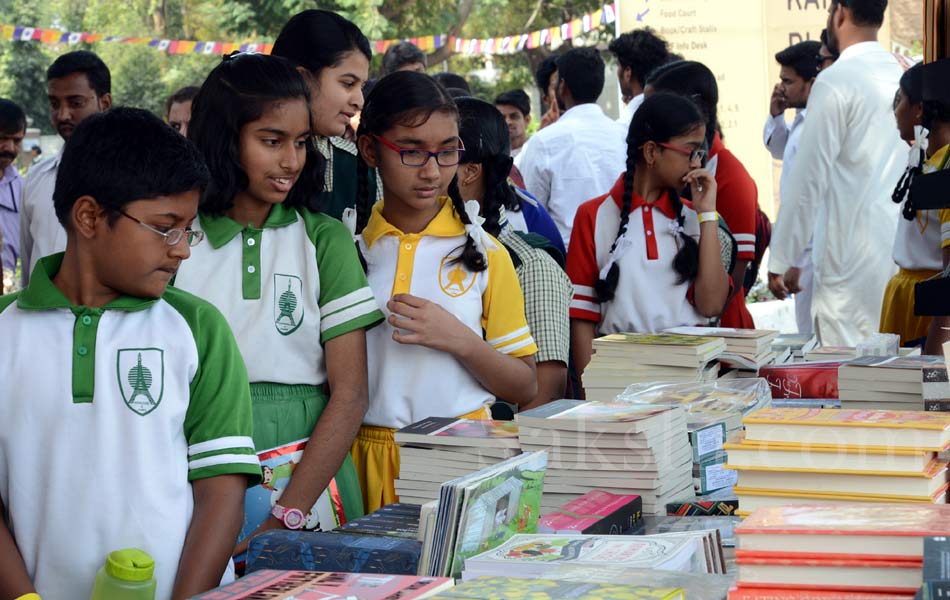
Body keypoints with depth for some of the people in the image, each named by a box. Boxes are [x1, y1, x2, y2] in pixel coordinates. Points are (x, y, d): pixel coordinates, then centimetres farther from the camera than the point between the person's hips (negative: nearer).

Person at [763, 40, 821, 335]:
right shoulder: (803, 119, 10)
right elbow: (779, 150, 31)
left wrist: (795, 260, -23)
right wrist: (775, 115, 10)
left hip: (813, 252, -10)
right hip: (804, 247, 10)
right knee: (810, 336, 16)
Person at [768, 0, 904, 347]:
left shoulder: (835, 81, -9)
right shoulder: (904, 76, 8)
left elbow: (810, 177, -10)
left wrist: (780, 260, -5)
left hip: (852, 254, -6)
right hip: (902, 251, 6)